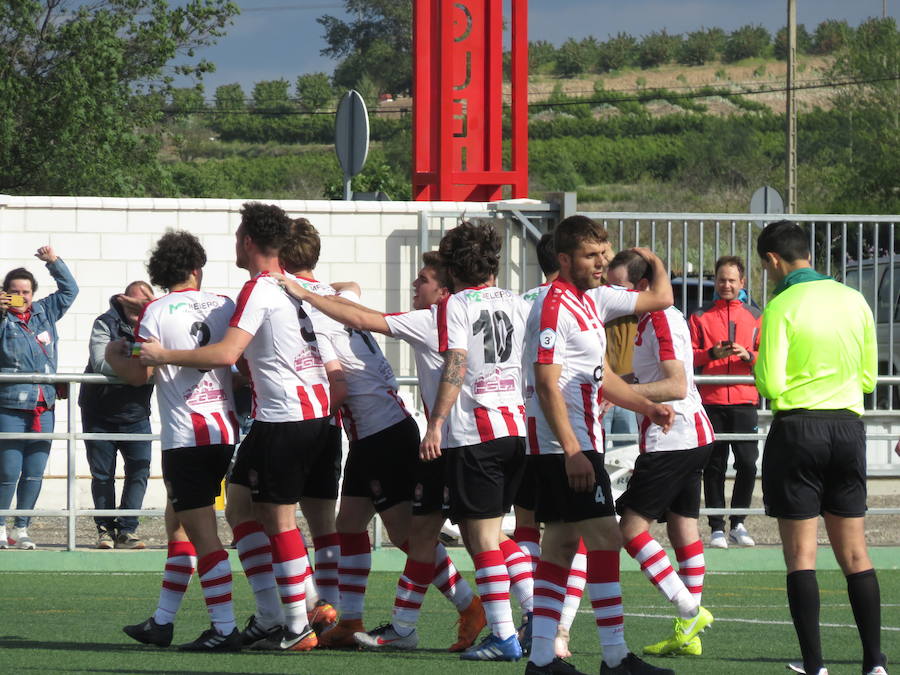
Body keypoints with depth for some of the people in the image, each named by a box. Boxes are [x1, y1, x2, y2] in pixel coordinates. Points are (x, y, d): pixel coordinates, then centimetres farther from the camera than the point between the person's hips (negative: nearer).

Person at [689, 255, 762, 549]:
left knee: (747, 463, -6)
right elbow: (688, 356, 4)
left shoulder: (755, 316, 13)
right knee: (714, 466, 0)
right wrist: (711, 353, -14)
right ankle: (717, 528, 4)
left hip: (744, 400, 1)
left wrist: (748, 355, -10)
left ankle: (738, 524, 8)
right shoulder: (700, 317, 10)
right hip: (711, 401, -1)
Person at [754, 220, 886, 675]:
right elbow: (868, 378, 12)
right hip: (848, 428, 5)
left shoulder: (781, 307, -9)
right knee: (854, 553, 8)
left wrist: (759, 365, 7)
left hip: (797, 428, -5)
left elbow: (771, 386, -14)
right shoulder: (854, 301, 6)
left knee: (801, 555, 0)